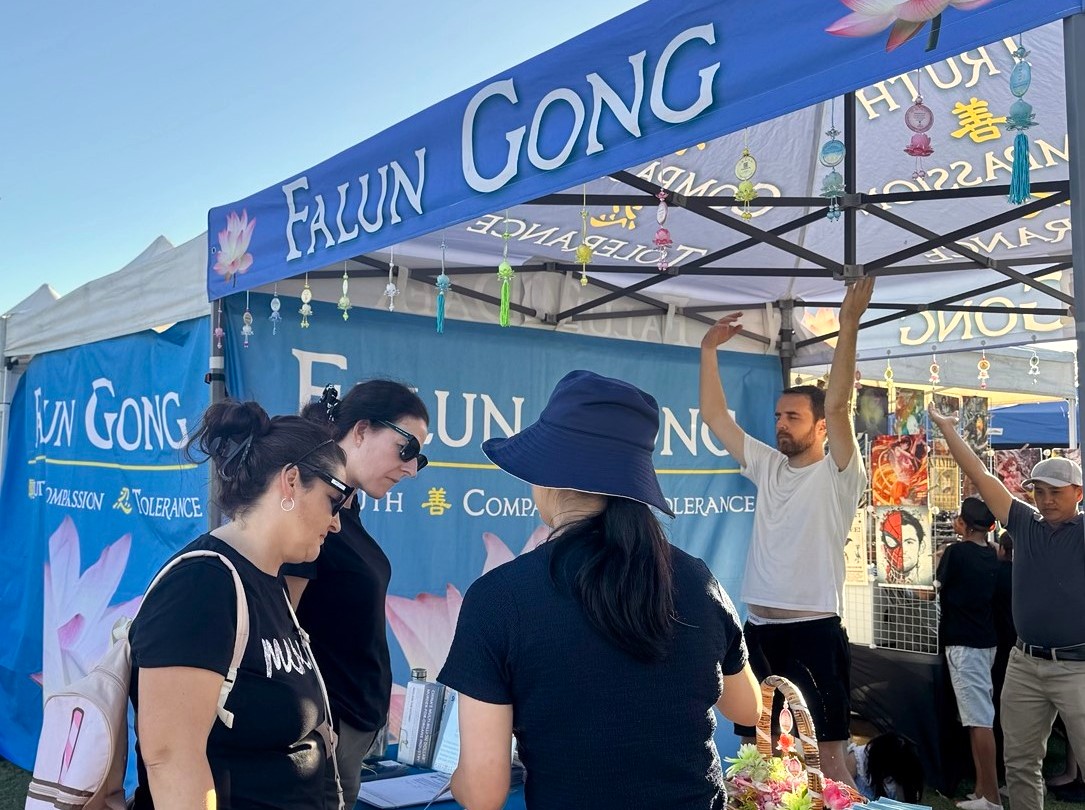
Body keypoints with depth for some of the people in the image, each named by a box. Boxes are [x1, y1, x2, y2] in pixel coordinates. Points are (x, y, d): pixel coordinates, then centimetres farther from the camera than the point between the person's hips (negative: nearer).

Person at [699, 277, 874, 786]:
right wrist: (708, 349, 7)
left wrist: (849, 324, -28)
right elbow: (714, 416, 11)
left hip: (815, 632, -6)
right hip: (759, 630, 6)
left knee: (826, 755, -2)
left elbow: (837, 404, -21)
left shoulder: (838, 475, -5)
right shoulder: (767, 467, 11)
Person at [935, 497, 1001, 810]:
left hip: (963, 643, -8)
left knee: (979, 720, -9)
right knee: (980, 716, 12)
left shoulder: (956, 552, -14)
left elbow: (942, 584, -1)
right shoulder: (991, 556, 8)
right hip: (986, 640, 8)